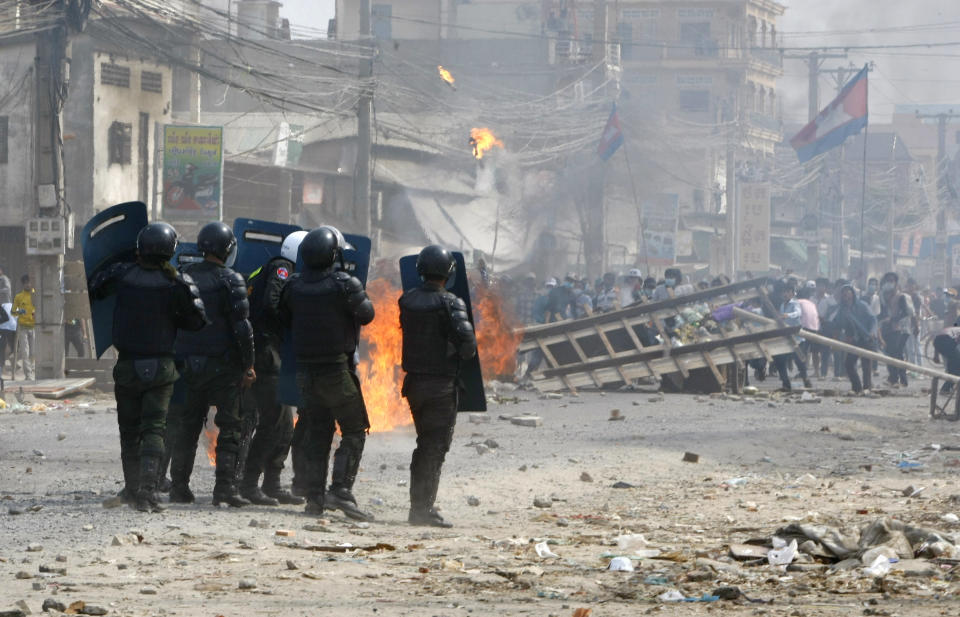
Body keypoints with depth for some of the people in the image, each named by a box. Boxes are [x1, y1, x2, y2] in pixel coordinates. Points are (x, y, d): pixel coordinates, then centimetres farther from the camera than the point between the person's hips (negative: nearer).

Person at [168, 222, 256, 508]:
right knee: (229, 426, 2)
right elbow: (241, 326, -11)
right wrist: (248, 365, -4)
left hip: (188, 363, 4)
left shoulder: (182, 275, 6)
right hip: (222, 364, -4)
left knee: (187, 426, 12)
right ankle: (225, 486, -5)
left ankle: (179, 486, 11)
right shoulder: (230, 281, -9)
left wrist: (176, 357, 18)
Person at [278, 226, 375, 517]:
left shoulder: (294, 285, 1)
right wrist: (360, 295, 15)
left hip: (305, 370, 5)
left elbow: (284, 320, 12)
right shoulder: (344, 284, -14)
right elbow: (366, 315, -3)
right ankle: (341, 490, -10)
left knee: (318, 431, 13)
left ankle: (314, 496, 10)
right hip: (336, 370, -5)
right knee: (354, 431, 3)